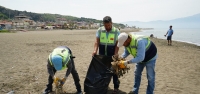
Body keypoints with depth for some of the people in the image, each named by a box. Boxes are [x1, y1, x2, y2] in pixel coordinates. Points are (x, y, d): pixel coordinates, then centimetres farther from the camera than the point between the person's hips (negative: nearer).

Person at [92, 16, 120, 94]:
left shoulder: (116, 31, -8)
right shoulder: (100, 30, -2)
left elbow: (117, 44, -9)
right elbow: (97, 41, -6)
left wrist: (115, 55, -18)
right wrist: (95, 50, -20)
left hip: (112, 55, -2)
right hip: (102, 55, 2)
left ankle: (116, 87, 20)